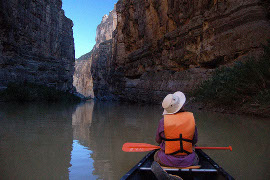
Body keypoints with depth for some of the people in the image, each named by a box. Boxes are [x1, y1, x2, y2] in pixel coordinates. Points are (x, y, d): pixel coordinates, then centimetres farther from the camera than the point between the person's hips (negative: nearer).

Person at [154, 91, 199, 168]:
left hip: (167, 161, -1)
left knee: (156, 155, 32)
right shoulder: (191, 118, -12)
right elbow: (195, 141, -1)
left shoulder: (163, 121, -17)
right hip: (188, 162, 2)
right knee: (195, 157, 36)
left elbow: (158, 140, -1)